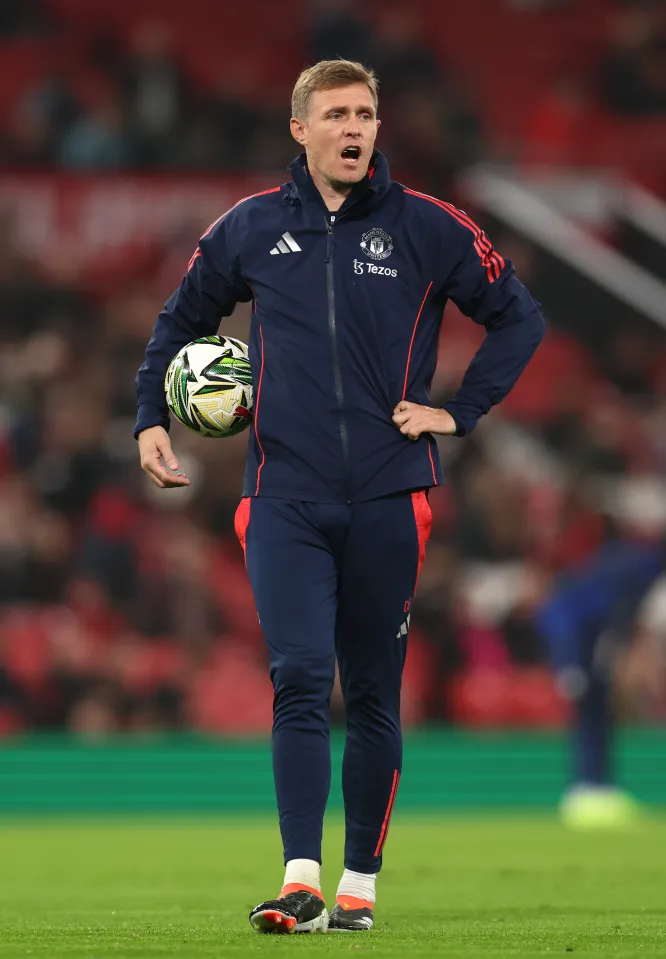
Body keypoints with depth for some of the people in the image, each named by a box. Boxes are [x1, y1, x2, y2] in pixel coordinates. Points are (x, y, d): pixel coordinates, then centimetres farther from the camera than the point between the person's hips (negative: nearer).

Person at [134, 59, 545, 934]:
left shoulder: (426, 228, 0)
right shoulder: (250, 230, 5)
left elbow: (519, 315, 8)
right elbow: (181, 320, 20)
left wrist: (459, 412, 1)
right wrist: (150, 419, 9)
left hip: (387, 496, 0)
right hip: (286, 498, 0)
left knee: (374, 697, 6)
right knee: (299, 681, -13)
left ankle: (360, 885, 16)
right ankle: (302, 885, -18)